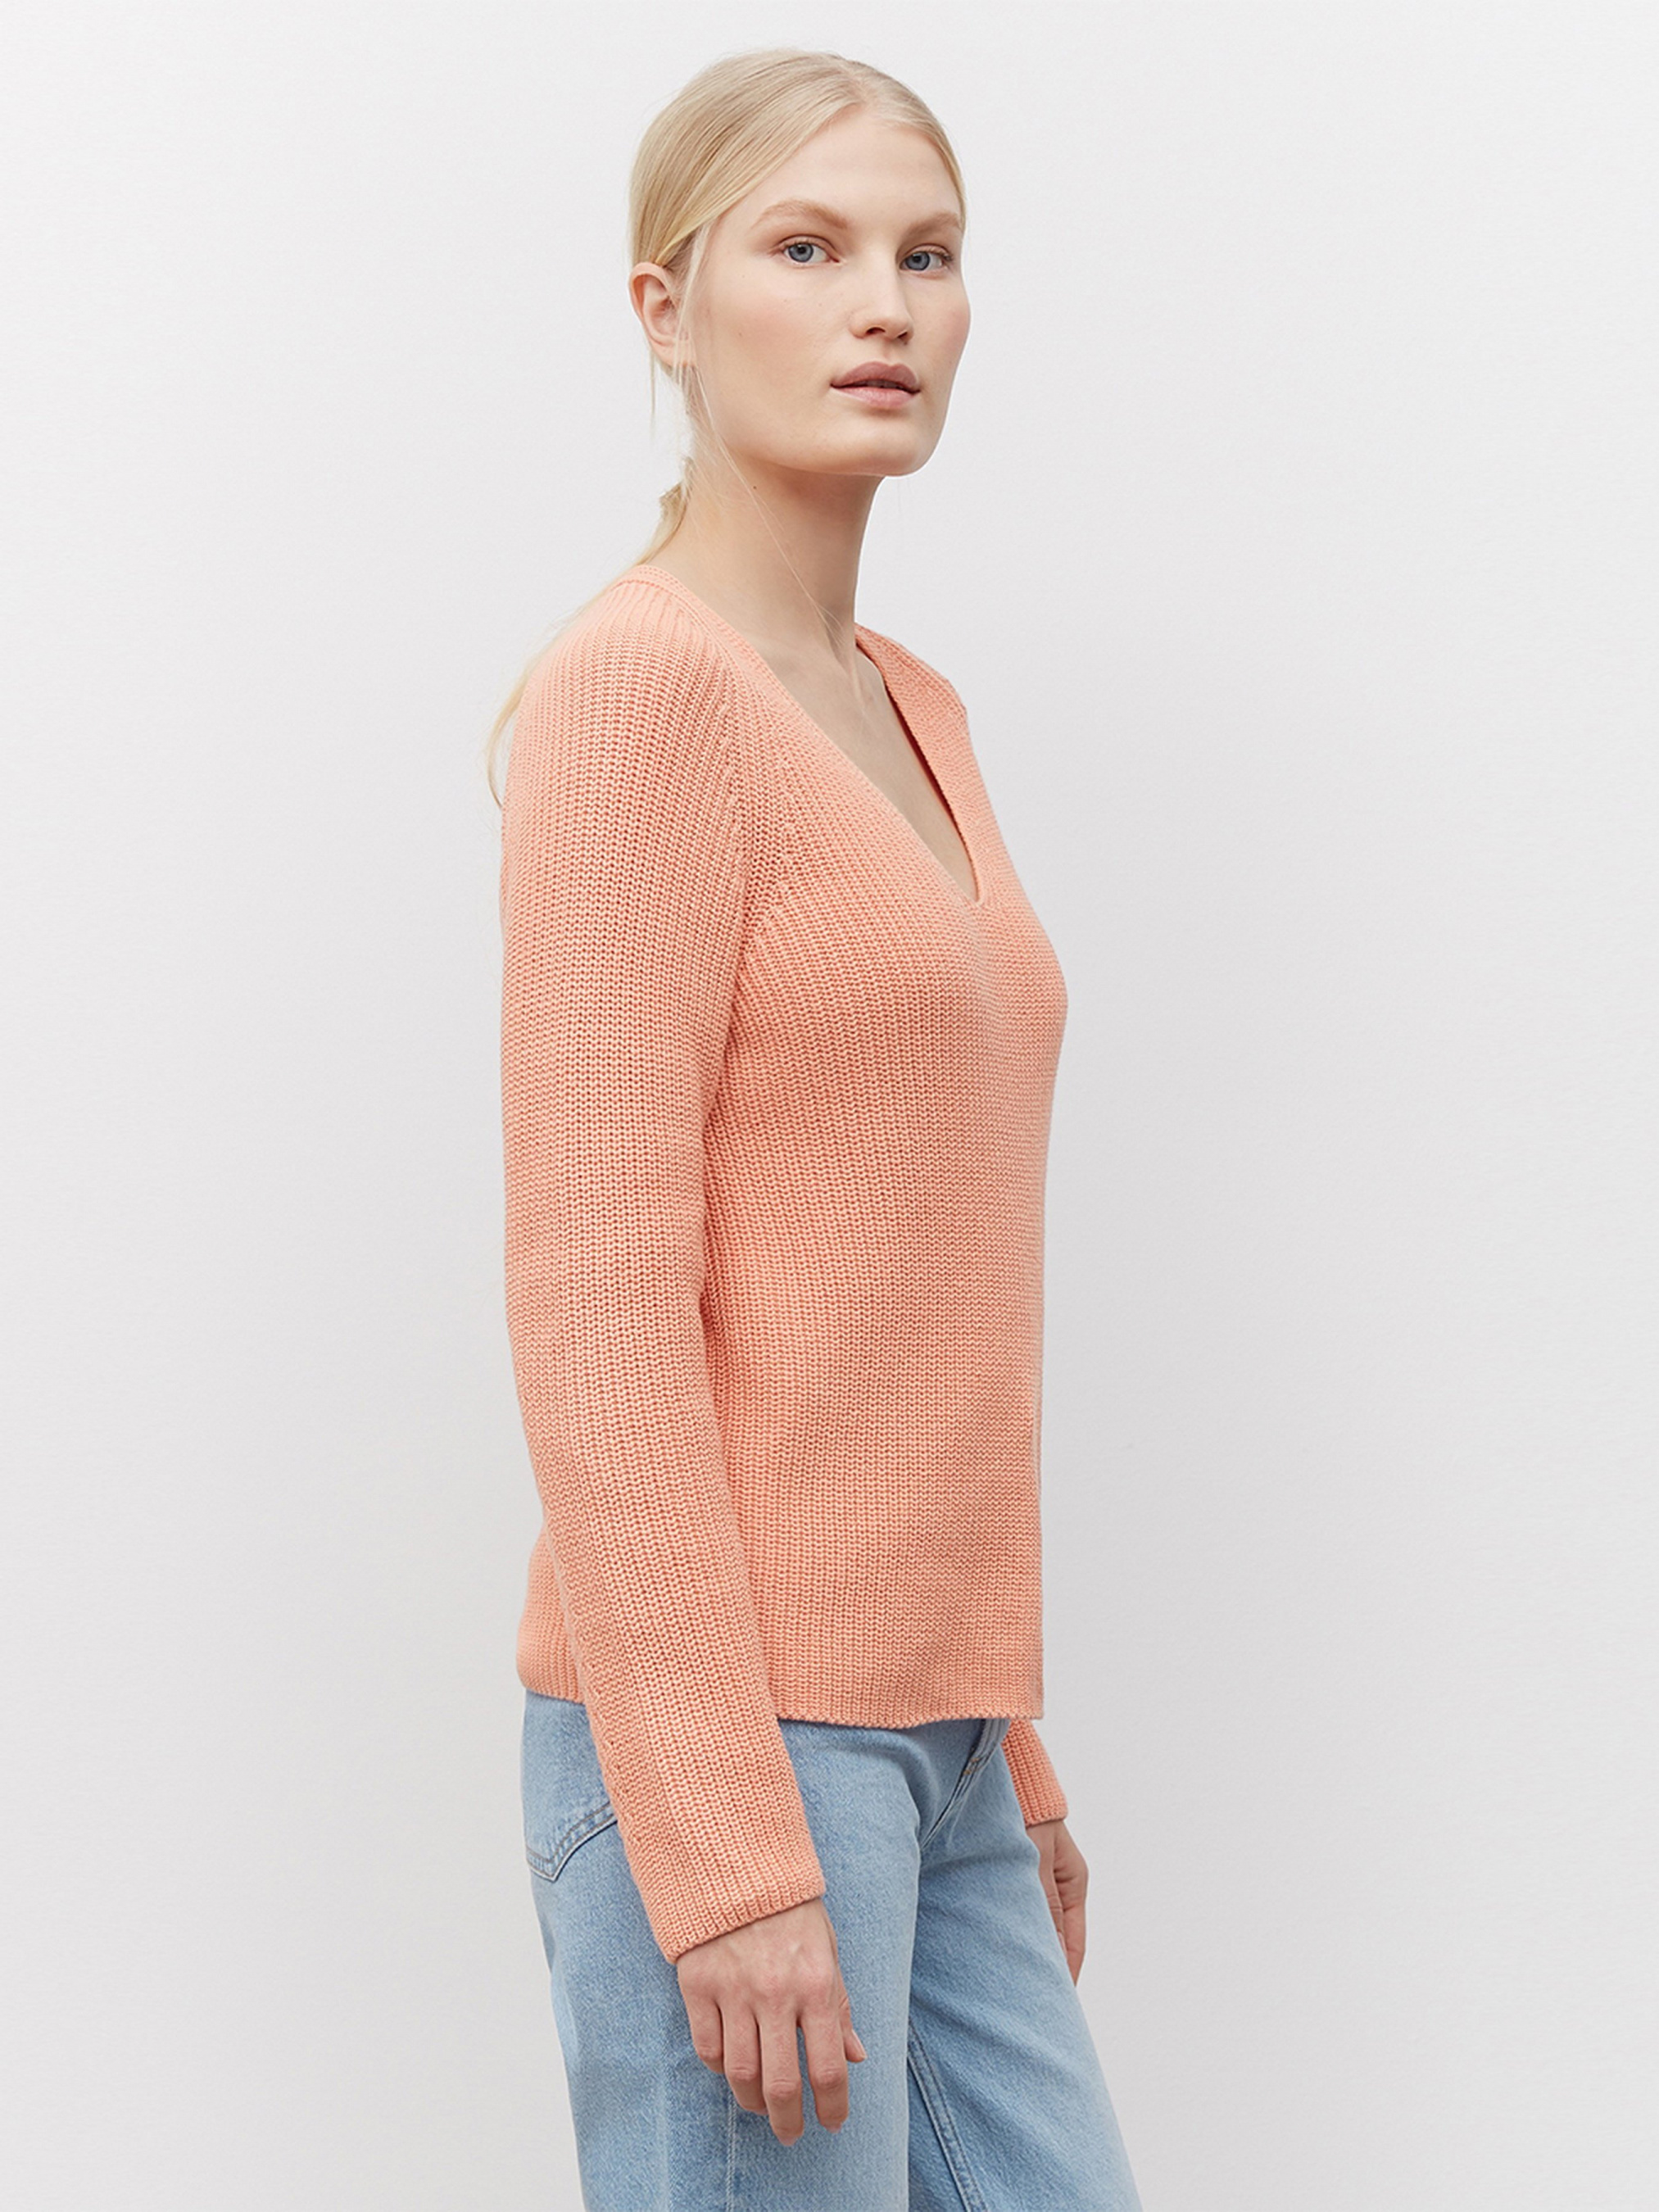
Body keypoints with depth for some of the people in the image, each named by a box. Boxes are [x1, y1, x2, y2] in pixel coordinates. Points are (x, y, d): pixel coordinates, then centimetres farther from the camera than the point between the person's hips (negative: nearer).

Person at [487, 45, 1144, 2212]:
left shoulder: (909, 714, 15)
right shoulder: (637, 693, -11)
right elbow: (597, 1305, -16)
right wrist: (728, 1852, -19)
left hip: (919, 1735, 9)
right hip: (721, 1731, -8)